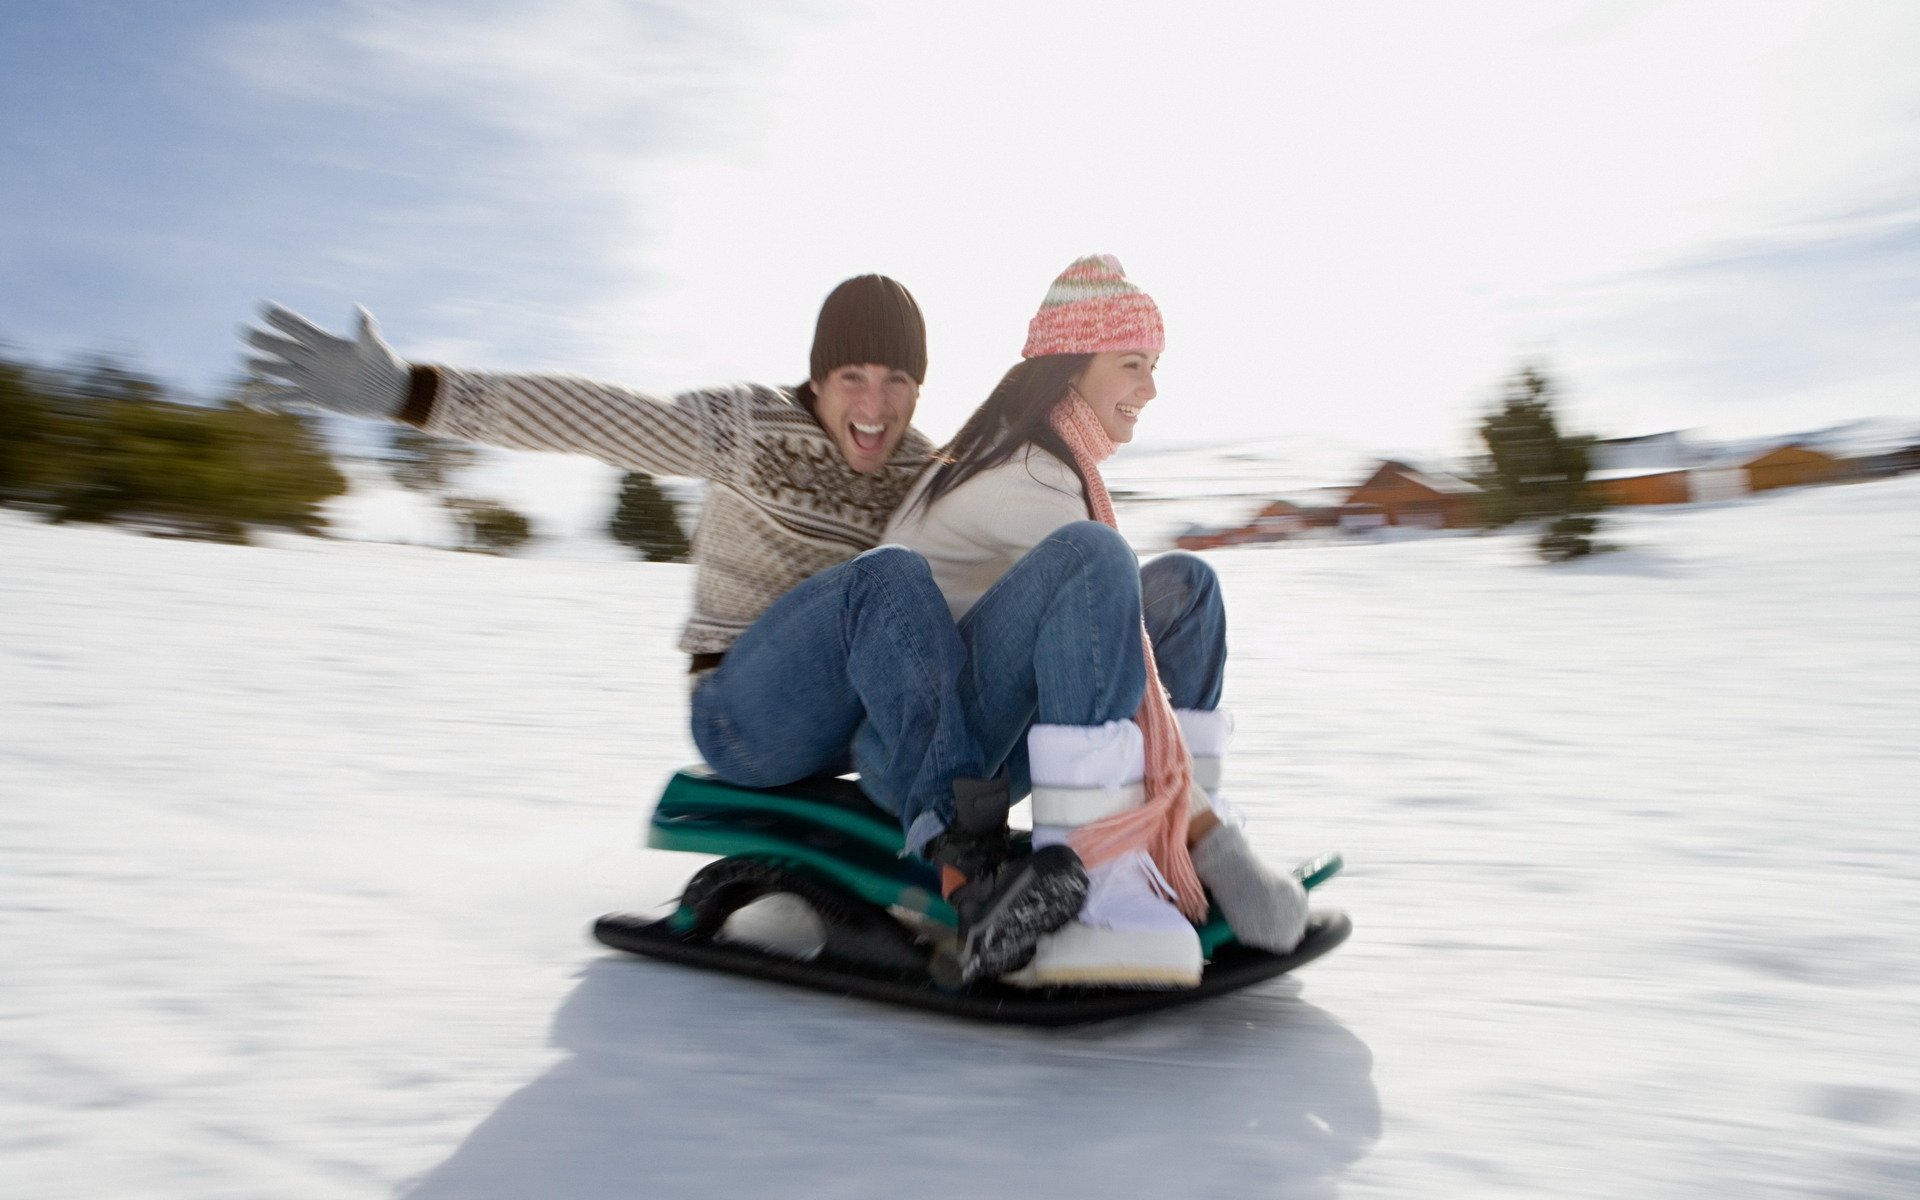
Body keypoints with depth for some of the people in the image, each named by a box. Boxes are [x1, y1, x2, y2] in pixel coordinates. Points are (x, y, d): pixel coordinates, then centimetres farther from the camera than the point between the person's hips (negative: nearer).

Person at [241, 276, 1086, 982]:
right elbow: (586, 414, -18)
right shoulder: (750, 429, -9)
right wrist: (407, 391, -26)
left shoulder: (923, 471, 8)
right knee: (889, 576, -32)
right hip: (744, 715, -6)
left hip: (858, 715, 6)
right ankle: (972, 866, -43)